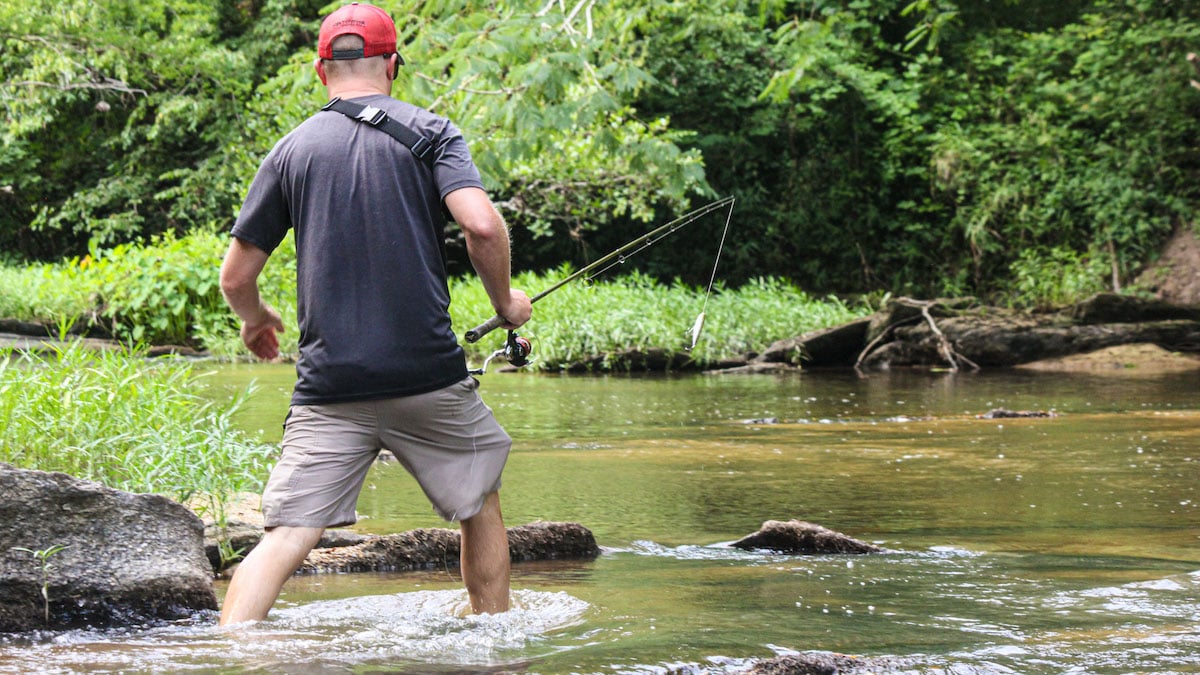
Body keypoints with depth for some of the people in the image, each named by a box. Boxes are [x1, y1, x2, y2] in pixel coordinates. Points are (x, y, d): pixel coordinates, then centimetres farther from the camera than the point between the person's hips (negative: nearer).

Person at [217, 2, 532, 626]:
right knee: (481, 503, 21)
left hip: (328, 387, 1)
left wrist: (255, 319, 30)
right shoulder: (429, 131, 3)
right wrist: (504, 301, 5)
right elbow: (482, 225, -13)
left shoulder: (291, 150, 8)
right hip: (429, 375, -1)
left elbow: (236, 278, 8)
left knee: (287, 538, -3)